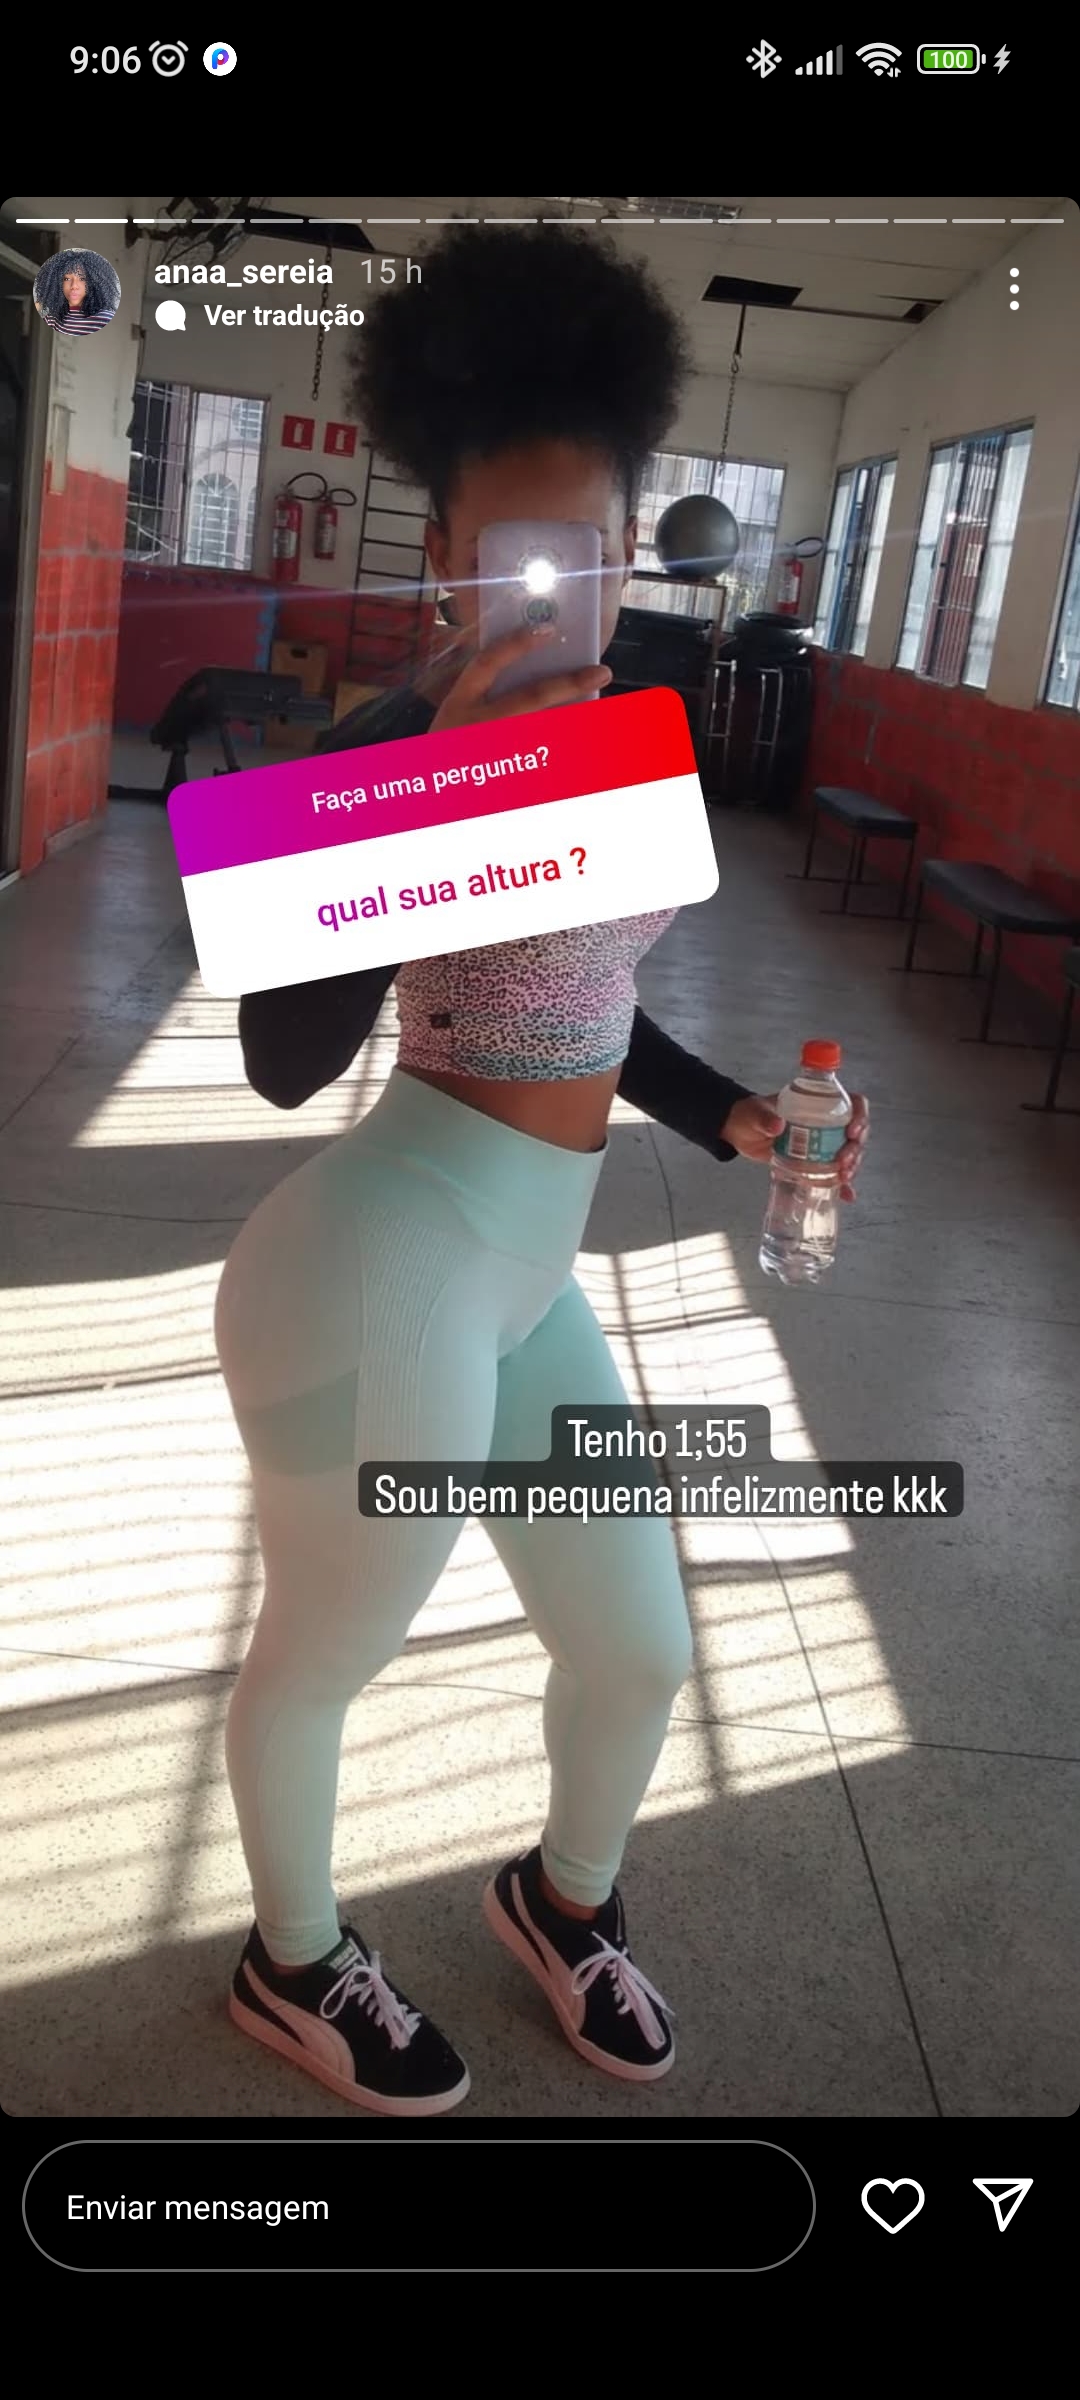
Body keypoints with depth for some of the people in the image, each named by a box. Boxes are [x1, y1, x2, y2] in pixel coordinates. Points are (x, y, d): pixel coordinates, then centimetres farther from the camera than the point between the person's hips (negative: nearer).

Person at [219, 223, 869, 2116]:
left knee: (638, 1652, 21)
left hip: (518, 1284, 8)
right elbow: (287, 1060, -24)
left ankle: (562, 1899, 53)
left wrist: (733, 1121, 10)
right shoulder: (395, 744, -16)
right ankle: (293, 1969, 47)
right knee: (324, 1657, 17)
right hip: (387, 1279, -8)